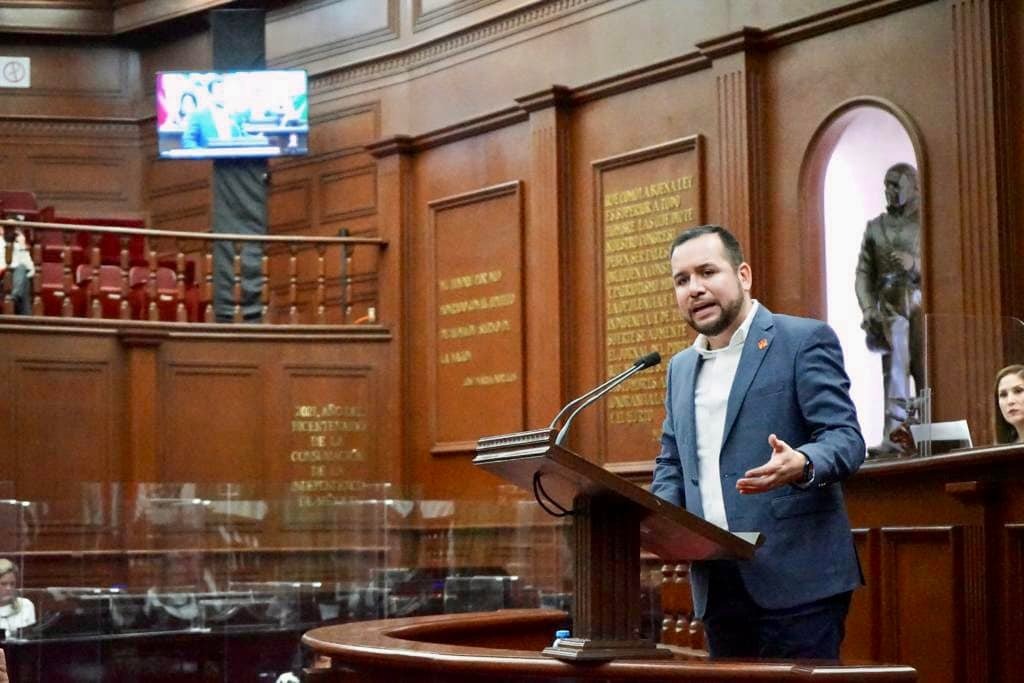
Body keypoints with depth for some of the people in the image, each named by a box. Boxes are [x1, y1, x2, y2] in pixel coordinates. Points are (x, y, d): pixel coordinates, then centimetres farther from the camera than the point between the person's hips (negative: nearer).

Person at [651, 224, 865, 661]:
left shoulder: (804, 341, -2)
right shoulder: (681, 368, 19)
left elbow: (845, 439, -9)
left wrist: (801, 465, -31)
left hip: (794, 579, -6)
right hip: (715, 585, 6)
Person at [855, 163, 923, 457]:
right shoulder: (875, 227, 16)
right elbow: (863, 273, 11)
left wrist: (915, 264, -15)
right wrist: (868, 308, -4)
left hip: (922, 303, -2)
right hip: (890, 308, 2)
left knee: (925, 372, -3)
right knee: (894, 369, -10)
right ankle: (895, 435, -18)